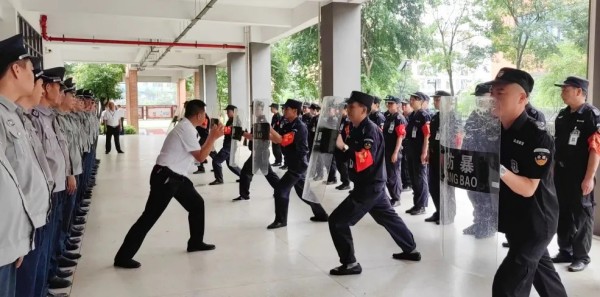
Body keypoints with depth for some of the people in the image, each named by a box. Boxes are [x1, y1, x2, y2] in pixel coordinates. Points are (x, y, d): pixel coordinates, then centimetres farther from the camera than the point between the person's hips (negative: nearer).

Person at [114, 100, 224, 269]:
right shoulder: (187, 130, -16)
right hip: (164, 177, -10)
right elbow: (200, 157, -13)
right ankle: (123, 257, -2)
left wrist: (211, 136, 16)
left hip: (175, 177, 10)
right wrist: (214, 137, -8)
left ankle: (195, 242, 32)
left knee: (197, 204, 17)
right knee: (149, 217, -8)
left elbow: (197, 152, 20)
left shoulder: (185, 128, 15)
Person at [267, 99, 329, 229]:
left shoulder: (300, 127, -19)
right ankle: (321, 214, 30)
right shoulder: (289, 126, 10)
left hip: (298, 164, -10)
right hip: (295, 164, 10)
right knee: (303, 191, 18)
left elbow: (282, 141, -29)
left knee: (280, 190, -10)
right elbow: (276, 139, 5)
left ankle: (280, 220, 1)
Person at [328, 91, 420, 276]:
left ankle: (350, 264, 0)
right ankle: (411, 250, 40)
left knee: (337, 221, -9)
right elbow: (352, 156, 14)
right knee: (388, 217, 24)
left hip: (369, 187, -10)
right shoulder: (358, 129, 9)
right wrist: (339, 145, 0)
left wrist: (344, 147, -34)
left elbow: (364, 160, -30)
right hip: (371, 185, 10)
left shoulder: (370, 130, -19)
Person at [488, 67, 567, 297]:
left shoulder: (537, 137, -20)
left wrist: (501, 171, -39)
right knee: (541, 269, 26)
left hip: (535, 223, -8)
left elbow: (528, 189, -23)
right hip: (513, 219, 8)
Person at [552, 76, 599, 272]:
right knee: (562, 214, 13)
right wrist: (552, 170, 14)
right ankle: (565, 251, 26)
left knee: (581, 216, 4)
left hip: (580, 177, -7)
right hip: (561, 174, 7)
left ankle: (581, 256, 16)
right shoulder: (562, 115, 11)